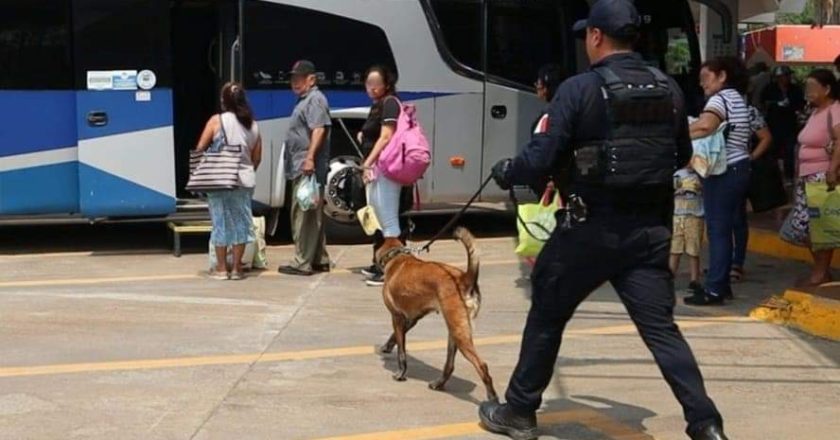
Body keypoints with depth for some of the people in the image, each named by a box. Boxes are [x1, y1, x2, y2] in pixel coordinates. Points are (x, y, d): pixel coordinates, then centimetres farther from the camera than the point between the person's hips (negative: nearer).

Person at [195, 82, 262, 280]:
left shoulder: (216, 121, -6)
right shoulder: (252, 125, 6)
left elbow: (200, 149, -5)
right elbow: (257, 157, 9)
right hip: (244, 181, 3)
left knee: (221, 222, 5)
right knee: (240, 223, 8)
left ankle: (221, 268, 10)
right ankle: (236, 268, 11)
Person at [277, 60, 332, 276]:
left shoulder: (315, 99, -9)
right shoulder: (304, 100, 23)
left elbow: (319, 129, -22)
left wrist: (310, 158, -30)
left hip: (308, 167, -11)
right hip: (301, 168, 11)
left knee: (303, 214, -11)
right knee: (313, 215, 13)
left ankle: (302, 263, -10)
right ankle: (319, 259, 19)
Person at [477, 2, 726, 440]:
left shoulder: (580, 89, -10)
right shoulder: (669, 89, 6)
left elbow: (542, 158, -12)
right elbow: (682, 155, 17)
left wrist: (504, 172, 7)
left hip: (590, 228, -4)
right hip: (650, 229, 4)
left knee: (546, 317, 13)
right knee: (661, 328, 7)